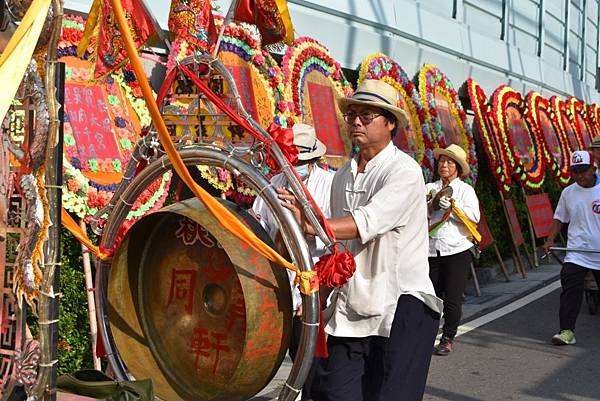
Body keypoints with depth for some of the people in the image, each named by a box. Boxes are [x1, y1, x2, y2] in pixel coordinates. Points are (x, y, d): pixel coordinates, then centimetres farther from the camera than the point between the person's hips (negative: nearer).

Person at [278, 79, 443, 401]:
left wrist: (308, 224, -41)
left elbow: (366, 223, -28)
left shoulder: (404, 171, -11)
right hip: (349, 310, 6)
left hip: (400, 305, -6)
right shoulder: (342, 176, 12)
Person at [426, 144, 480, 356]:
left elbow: (474, 216, -8)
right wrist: (431, 207, -14)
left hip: (457, 250, -2)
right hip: (431, 250, 2)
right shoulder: (429, 188, 12)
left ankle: (447, 339, 11)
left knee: (452, 297, -2)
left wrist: (452, 205, -17)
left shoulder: (465, 189, 6)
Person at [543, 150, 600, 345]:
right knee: (570, 289, -11)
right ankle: (567, 331, -11)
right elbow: (559, 218, 12)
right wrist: (550, 240, 0)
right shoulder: (568, 192, 4)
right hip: (576, 252, 1)